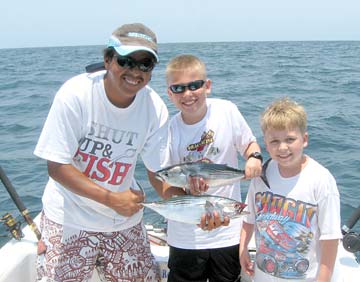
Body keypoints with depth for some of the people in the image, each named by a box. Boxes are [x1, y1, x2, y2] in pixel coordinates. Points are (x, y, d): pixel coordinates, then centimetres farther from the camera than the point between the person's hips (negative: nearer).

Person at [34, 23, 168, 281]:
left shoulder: (155, 108, -14)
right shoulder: (76, 94, -21)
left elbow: (160, 171, -7)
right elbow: (57, 167, -18)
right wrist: (112, 199, -24)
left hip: (125, 219, 3)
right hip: (70, 218, -3)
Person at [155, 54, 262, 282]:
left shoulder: (227, 111, -12)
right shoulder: (171, 129, -10)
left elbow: (249, 143, 3)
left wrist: (254, 157, -19)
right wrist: (187, 187, -25)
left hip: (228, 231, 0)